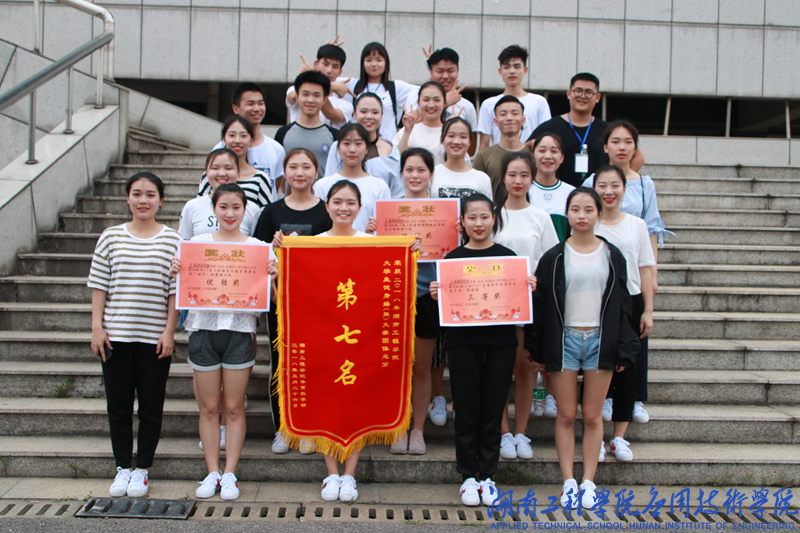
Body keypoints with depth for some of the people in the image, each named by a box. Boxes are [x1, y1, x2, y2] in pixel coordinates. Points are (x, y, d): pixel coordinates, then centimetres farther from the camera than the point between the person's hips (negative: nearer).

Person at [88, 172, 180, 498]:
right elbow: (99, 285, 6)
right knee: (118, 404, 7)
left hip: (154, 336, -1)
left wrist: (169, 331, -7)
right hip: (115, 334, 2)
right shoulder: (111, 237, 5)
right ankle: (122, 467, 21)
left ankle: (142, 469, 19)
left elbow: (175, 290, -1)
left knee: (151, 405, 5)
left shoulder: (172, 241, 0)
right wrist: (97, 326, 0)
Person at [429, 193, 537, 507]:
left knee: (493, 411, 6)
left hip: (500, 343, 1)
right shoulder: (453, 258, 3)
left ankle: (487, 475, 19)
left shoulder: (508, 257, 5)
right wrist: (435, 296, -17)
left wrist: (530, 289, -12)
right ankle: (468, 475, 16)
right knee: (467, 411, 4)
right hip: (463, 343, -1)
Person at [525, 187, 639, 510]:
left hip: (600, 340, 1)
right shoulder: (554, 258, 0)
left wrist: (624, 350, 3)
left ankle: (588, 482, 13)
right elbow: (540, 304, 2)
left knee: (592, 416, 5)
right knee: (566, 415, 3)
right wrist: (538, 350, -1)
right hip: (565, 339, -1)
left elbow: (622, 304, 7)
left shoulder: (612, 256, 5)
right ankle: (568, 482, 11)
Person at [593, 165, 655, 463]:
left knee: (627, 371, 5)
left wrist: (648, 311, 2)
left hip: (630, 303, 2)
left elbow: (645, 270, 7)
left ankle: (619, 437, 15)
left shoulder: (637, 225, 6)